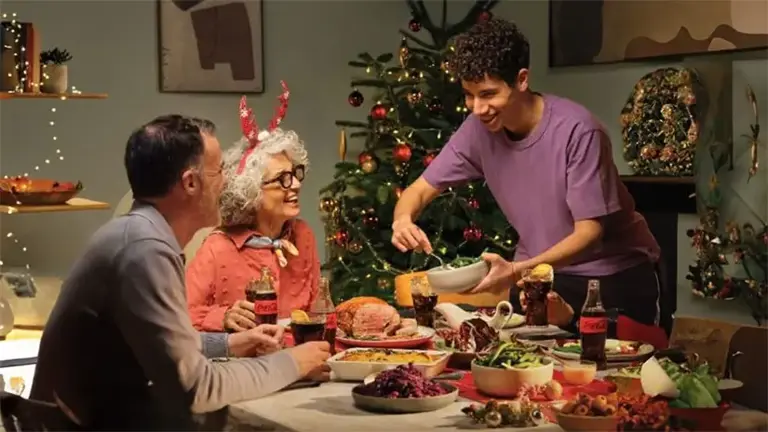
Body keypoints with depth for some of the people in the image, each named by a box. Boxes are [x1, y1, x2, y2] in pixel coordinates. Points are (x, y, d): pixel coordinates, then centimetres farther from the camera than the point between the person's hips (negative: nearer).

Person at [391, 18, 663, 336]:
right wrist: (403, 219, -27)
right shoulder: (479, 130, -12)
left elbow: (589, 233, -27)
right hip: (541, 272, 4)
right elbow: (422, 188, -3)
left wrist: (516, 271, -40)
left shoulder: (576, 130, -27)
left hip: (615, 274, -4)